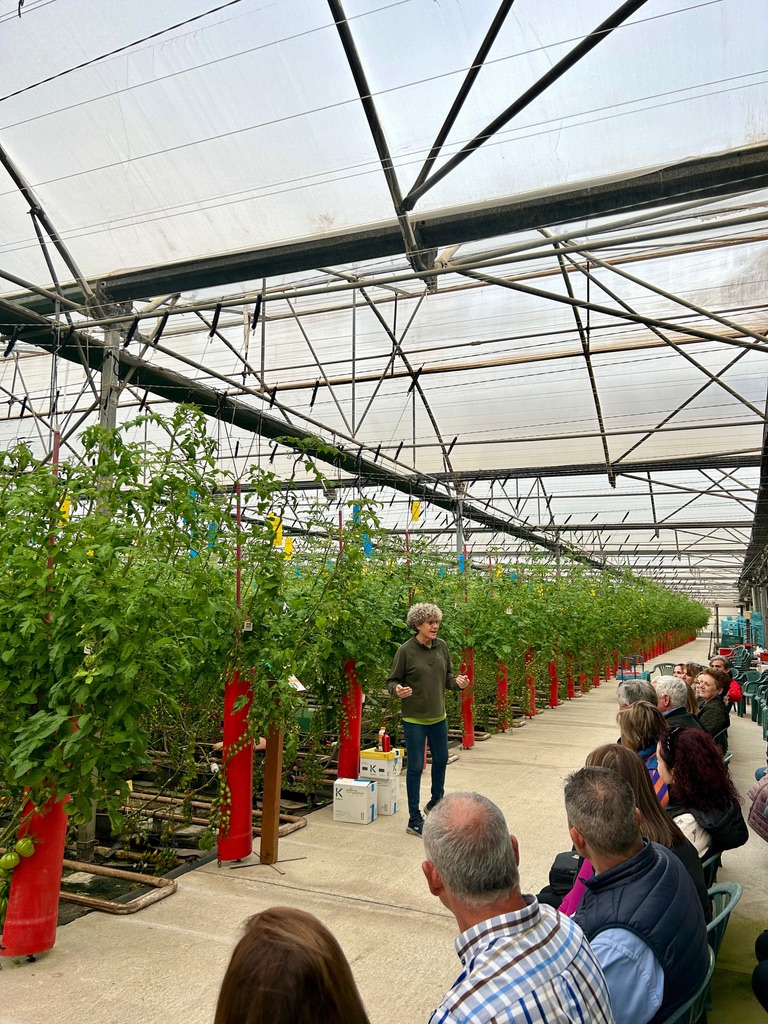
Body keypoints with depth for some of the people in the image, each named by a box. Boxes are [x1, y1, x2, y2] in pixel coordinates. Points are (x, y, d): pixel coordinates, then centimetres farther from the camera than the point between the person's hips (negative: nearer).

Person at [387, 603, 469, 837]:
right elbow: (392, 680, -9)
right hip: (414, 718, -6)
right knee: (415, 767, 2)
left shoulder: (441, 646, 0)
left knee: (441, 759, 20)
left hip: (438, 716, 6)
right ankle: (414, 820, 15)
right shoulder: (406, 650, -16)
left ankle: (435, 803, 43)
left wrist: (456, 681, -10)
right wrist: (397, 690, -31)